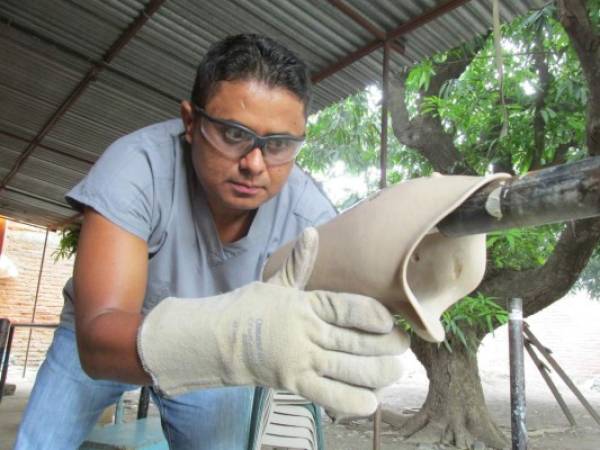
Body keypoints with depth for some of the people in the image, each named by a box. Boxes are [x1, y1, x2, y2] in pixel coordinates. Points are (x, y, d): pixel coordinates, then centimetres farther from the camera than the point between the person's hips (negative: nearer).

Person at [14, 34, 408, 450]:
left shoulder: (308, 212, -27)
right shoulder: (138, 165, -34)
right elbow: (98, 338, -42)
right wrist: (233, 334, -62)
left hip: (212, 354, 2)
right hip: (98, 339, 0)